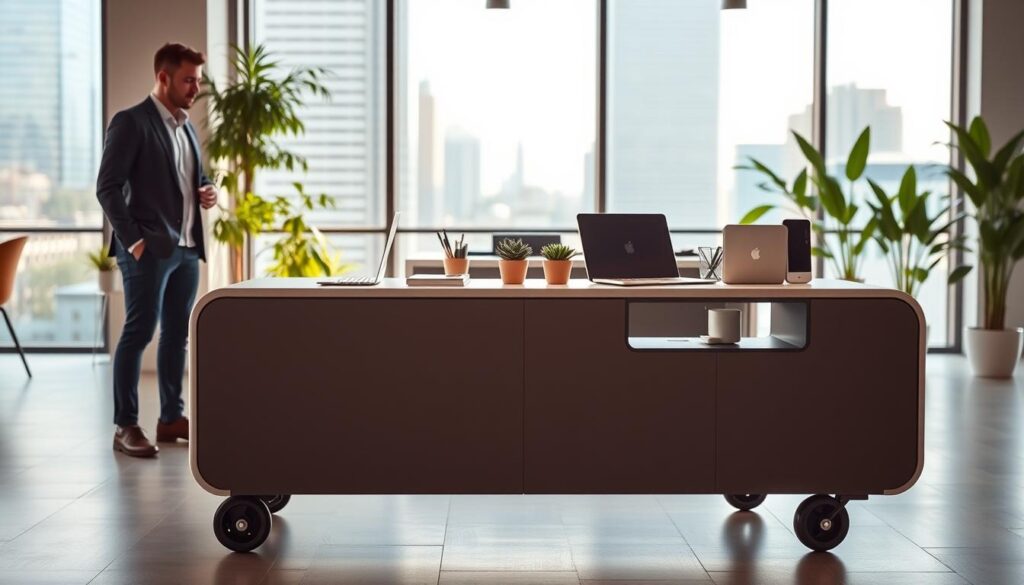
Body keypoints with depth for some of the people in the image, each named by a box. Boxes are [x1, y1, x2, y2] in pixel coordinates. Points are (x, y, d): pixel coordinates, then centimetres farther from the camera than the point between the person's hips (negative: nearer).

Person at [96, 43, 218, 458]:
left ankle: (171, 418, 18)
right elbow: (108, 187, -12)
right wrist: (133, 240, -17)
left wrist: (207, 193, 5)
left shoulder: (187, 127, 17)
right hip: (151, 249, -8)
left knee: (177, 334, 10)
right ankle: (125, 427, -2)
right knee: (139, 332, -7)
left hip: (187, 248, 8)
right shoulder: (131, 122, -7)